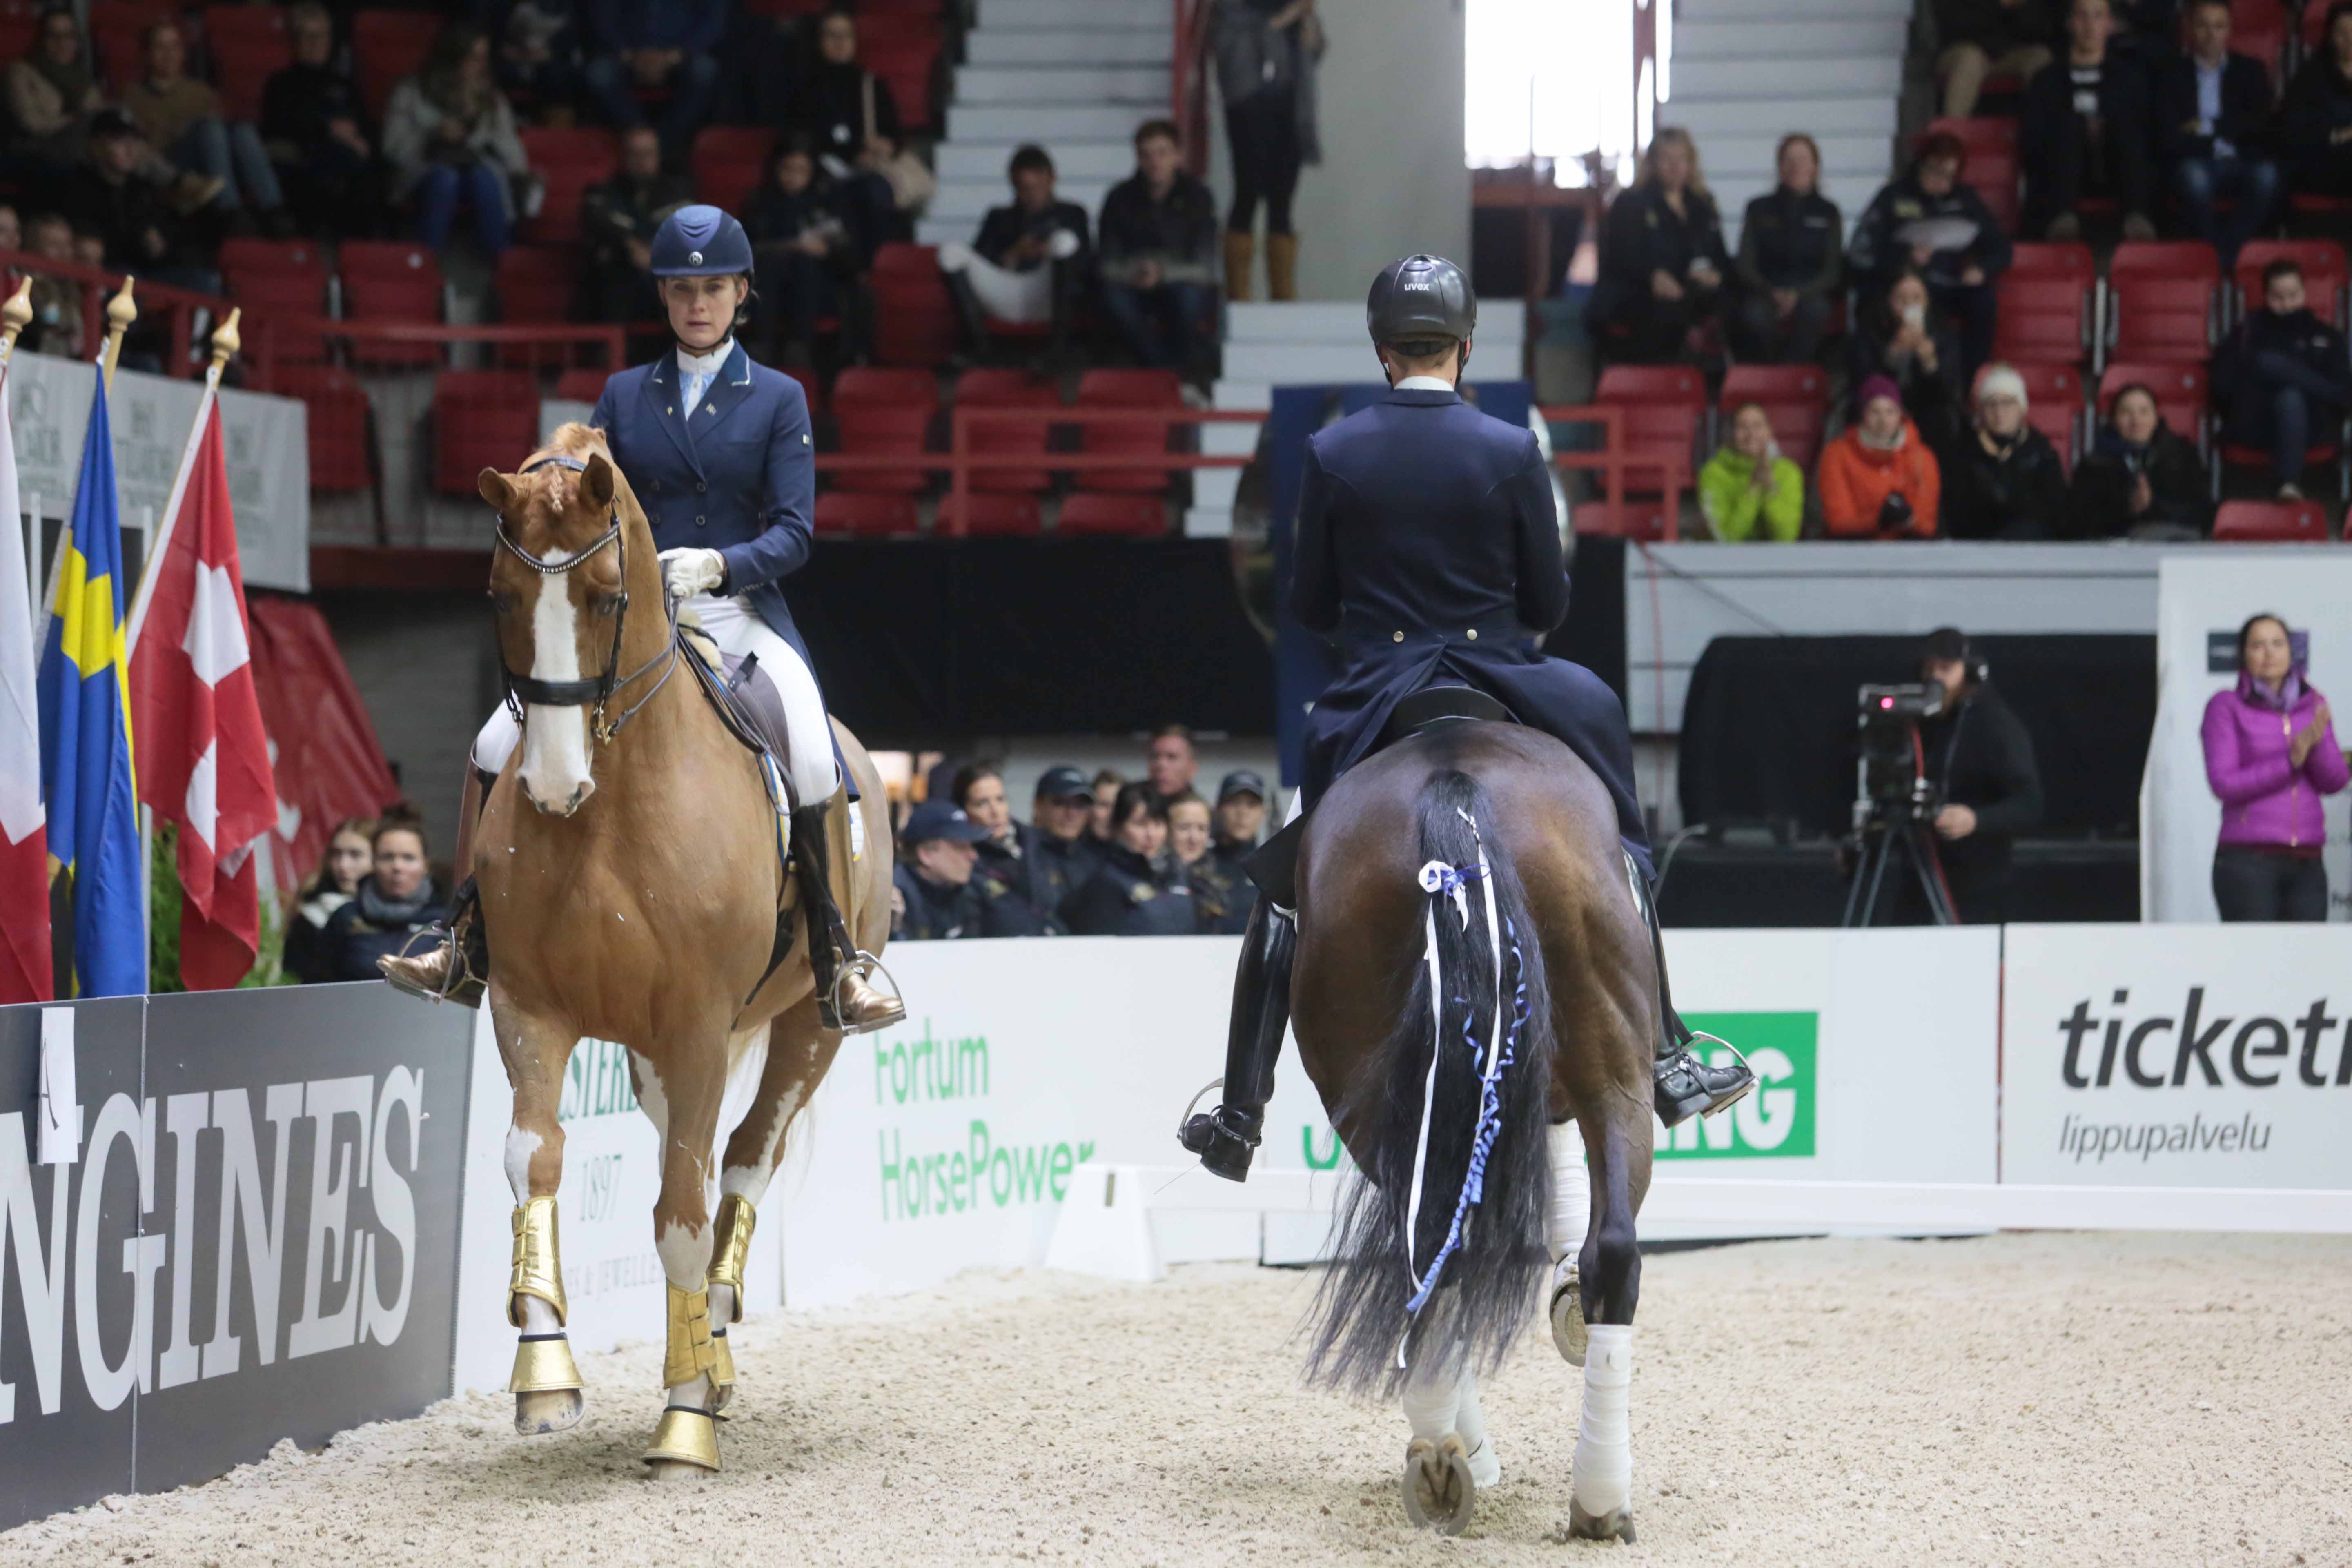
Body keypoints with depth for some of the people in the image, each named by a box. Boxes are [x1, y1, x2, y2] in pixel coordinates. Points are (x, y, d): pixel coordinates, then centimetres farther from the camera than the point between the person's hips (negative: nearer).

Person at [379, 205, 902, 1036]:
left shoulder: (778, 399, 6)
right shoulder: (624, 396, 14)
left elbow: (793, 534, -3)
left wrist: (720, 564, -23)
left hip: (742, 617, -3)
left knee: (811, 765, -30)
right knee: (497, 747, -13)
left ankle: (837, 966, -16)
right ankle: (470, 950, 0)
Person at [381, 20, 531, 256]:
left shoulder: (492, 97, 12)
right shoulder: (412, 92, 1)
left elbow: (506, 142, 8)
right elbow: (394, 147, -4)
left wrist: (521, 174, -10)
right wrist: (434, 137, -20)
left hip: (479, 167, 2)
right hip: (426, 172, -2)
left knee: (483, 178, -34)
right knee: (444, 177, -38)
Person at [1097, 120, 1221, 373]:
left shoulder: (1198, 197, -7)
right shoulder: (1122, 198, -3)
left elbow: (1205, 267, -12)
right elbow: (1107, 265, -4)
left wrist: (1164, 274, -28)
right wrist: (1133, 273, -25)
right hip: (1136, 290, 1)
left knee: (1186, 295, -37)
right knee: (1113, 295, -33)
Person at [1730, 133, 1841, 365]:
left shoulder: (1828, 212, 13)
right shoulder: (1760, 209, 13)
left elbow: (1832, 270, 7)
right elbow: (1746, 266, 8)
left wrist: (1799, 295, -13)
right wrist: (1770, 293, -13)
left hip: (1809, 295, 0)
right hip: (1764, 295, 0)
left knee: (1815, 310, -37)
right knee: (1756, 316, -36)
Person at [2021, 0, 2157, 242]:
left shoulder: (2130, 76, 22)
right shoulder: (2048, 80, 19)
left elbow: (2149, 131, 11)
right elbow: (2029, 144, 8)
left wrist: (2105, 133, -8)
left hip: (2117, 176, 1)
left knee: (2124, 121, -29)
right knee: (2070, 122, -31)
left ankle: (2136, 217, -49)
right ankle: (2064, 217, -52)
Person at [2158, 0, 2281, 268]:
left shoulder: (2250, 70, 19)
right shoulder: (2171, 73, 14)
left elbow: (2260, 123, 3)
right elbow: (2168, 135, 2)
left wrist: (2209, 128, -4)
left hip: (2242, 164, 1)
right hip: (2196, 163, -1)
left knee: (2266, 174, -34)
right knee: (2193, 174, -38)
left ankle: (2229, 250, -28)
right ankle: (2212, 245, -26)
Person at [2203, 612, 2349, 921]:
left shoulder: (2312, 705, 13)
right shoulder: (2225, 707, 0)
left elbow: (2335, 782, 5)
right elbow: (2224, 785, -8)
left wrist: (2318, 742, -15)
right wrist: (2291, 760, -17)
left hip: (2306, 866, 4)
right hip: (2247, 861, -4)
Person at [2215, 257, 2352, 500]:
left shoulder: (2324, 335, 16)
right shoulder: (2250, 332, 14)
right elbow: (2223, 384, 4)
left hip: (2304, 425, 0)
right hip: (2253, 425, 0)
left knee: (2291, 397, -38)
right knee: (2265, 361, -27)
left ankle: (2290, 482, -52)